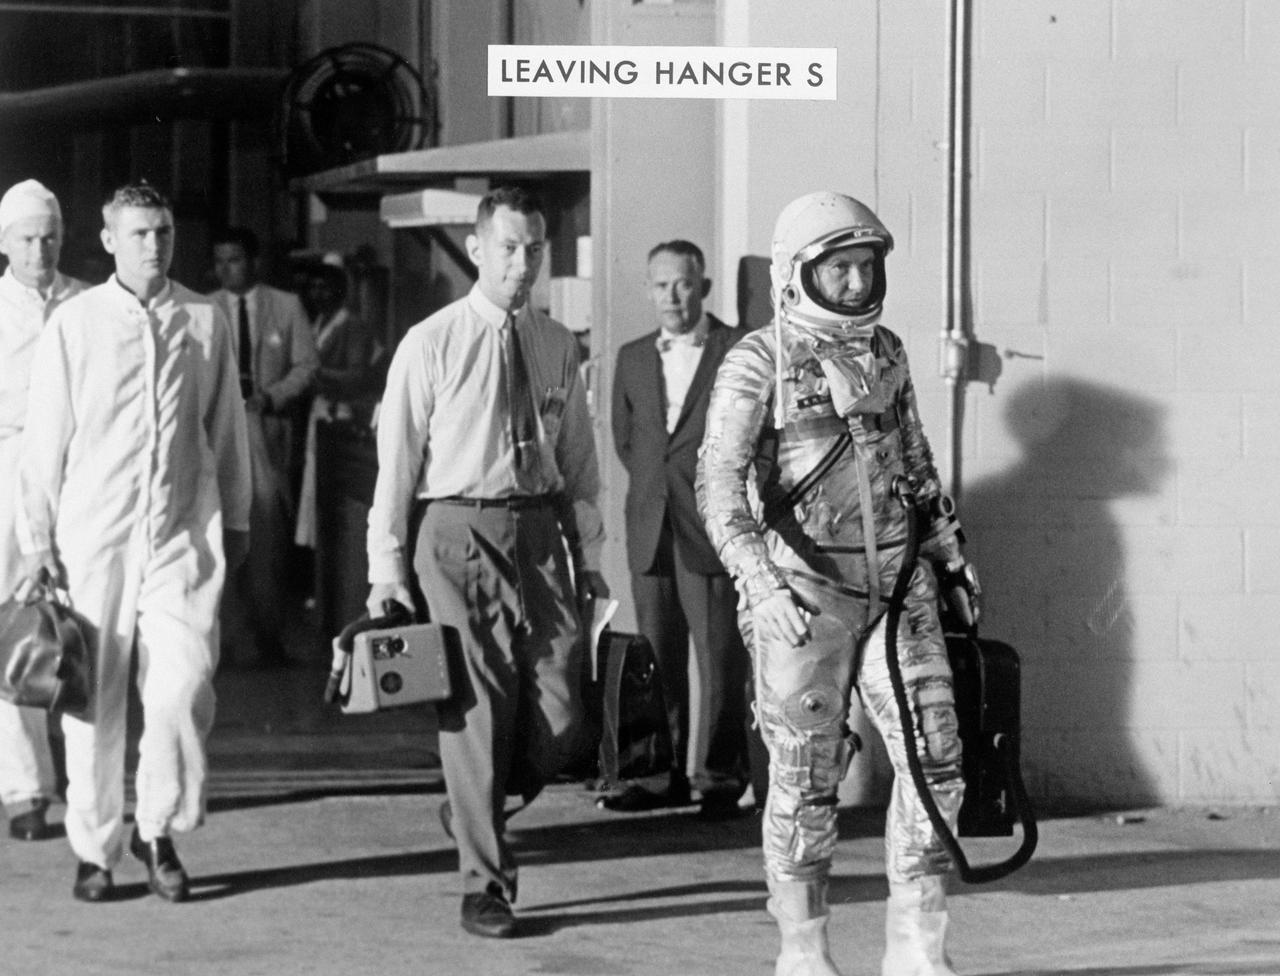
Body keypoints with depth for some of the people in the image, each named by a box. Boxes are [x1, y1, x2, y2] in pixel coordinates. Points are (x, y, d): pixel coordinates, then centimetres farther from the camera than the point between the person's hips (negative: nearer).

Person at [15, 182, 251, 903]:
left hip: (186, 532, 1)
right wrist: (37, 538, 1)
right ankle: (95, 849, 16)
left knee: (184, 688, -9)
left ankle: (159, 830, 12)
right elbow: (45, 437, 3)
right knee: (95, 697, 3)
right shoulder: (74, 324, 1)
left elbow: (227, 428, 15)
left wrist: (237, 519, 19)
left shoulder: (206, 322, 6)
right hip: (94, 532, -1)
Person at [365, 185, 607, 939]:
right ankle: (485, 884, 10)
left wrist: (589, 556, 12)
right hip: (458, 530, -4)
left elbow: (579, 460, 15)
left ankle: (476, 809, 29)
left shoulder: (558, 347, 9)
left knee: (559, 717, -1)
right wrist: (388, 568, -4)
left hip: (539, 529, 4)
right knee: (477, 709, -1)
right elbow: (397, 460, -2)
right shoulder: (431, 345, -2)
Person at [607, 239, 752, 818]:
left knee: (719, 661, -3)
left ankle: (719, 778, 4)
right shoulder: (633, 358, 14)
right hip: (651, 532, 5)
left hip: (712, 531, -5)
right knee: (656, 661, 7)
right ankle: (665, 775, 14)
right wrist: (655, 483, 12)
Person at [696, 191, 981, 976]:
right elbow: (720, 484, -16)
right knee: (807, 778, 3)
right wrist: (761, 582, -29)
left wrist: (953, 558, 21)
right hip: (805, 590, -5)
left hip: (896, 582, 5)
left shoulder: (885, 353, 9)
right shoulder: (759, 362, -8)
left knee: (934, 756, -4)